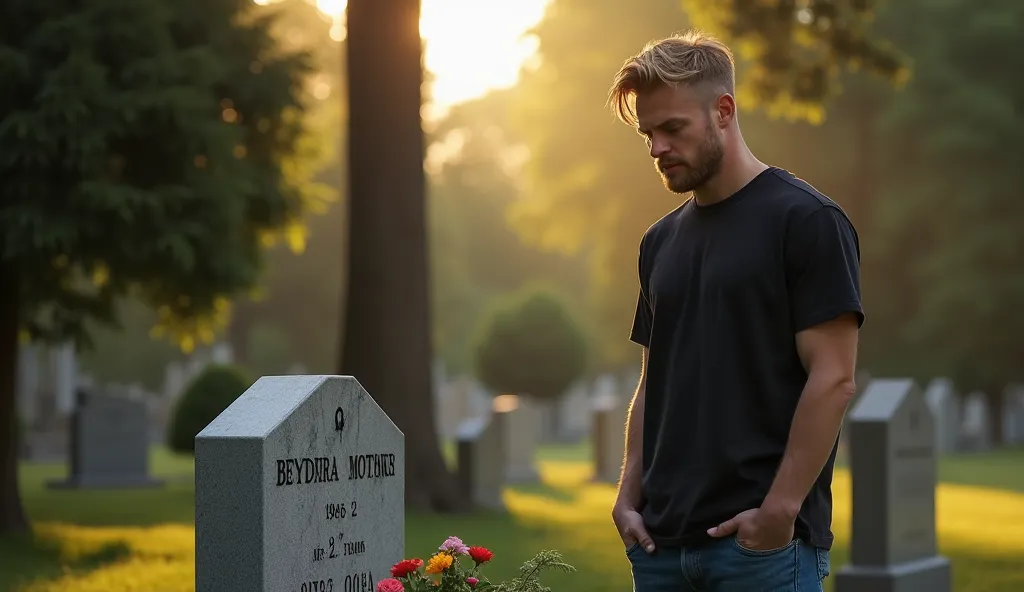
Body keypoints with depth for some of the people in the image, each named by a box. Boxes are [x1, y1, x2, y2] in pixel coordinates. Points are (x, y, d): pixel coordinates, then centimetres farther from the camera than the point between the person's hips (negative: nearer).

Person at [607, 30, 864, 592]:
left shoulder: (805, 221, -8)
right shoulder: (661, 241, 15)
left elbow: (832, 379, -13)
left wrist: (780, 509, -17)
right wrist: (630, 496, 7)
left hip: (762, 539, -7)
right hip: (665, 540, 7)